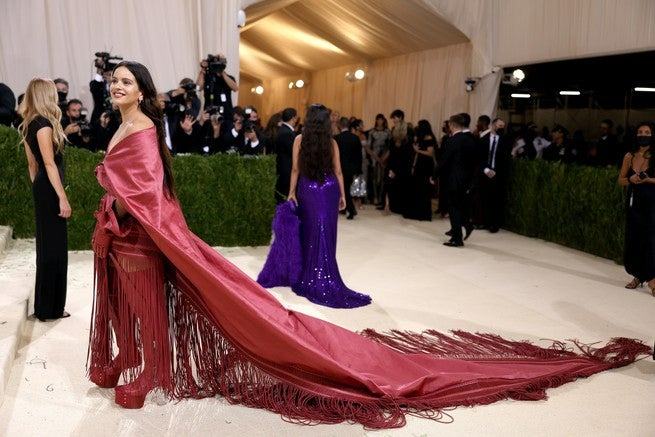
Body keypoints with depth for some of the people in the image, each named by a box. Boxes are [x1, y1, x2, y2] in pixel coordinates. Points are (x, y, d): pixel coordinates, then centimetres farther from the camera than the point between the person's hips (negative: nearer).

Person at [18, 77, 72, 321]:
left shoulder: (29, 125, 13)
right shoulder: (44, 124, -15)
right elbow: (50, 163, -19)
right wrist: (63, 198, -20)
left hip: (42, 189, 10)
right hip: (50, 189, -10)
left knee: (47, 245, 16)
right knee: (54, 246, -3)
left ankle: (46, 305, 26)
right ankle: (50, 308, 5)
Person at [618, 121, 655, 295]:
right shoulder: (629, 156, 5)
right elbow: (620, 180, 10)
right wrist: (630, 179, -10)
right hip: (633, 200, 4)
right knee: (632, 238, 7)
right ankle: (638, 275, 20)